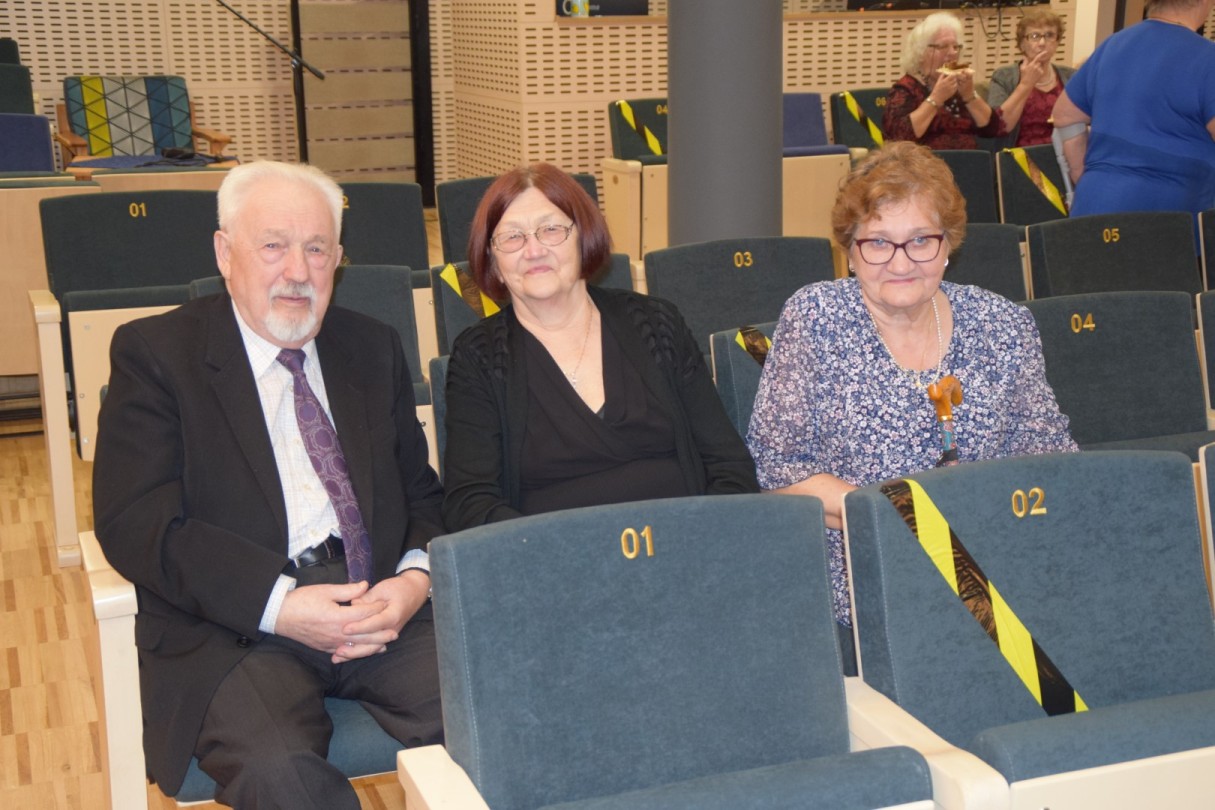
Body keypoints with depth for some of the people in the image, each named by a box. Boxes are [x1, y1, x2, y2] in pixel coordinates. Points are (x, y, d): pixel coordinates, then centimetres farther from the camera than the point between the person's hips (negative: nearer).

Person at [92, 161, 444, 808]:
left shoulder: (373, 349, 19)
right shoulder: (153, 353, 3)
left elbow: (422, 493, 18)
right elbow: (134, 525, -7)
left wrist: (416, 578, -6)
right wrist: (279, 606, -18)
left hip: (382, 610, 4)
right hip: (235, 629, -3)